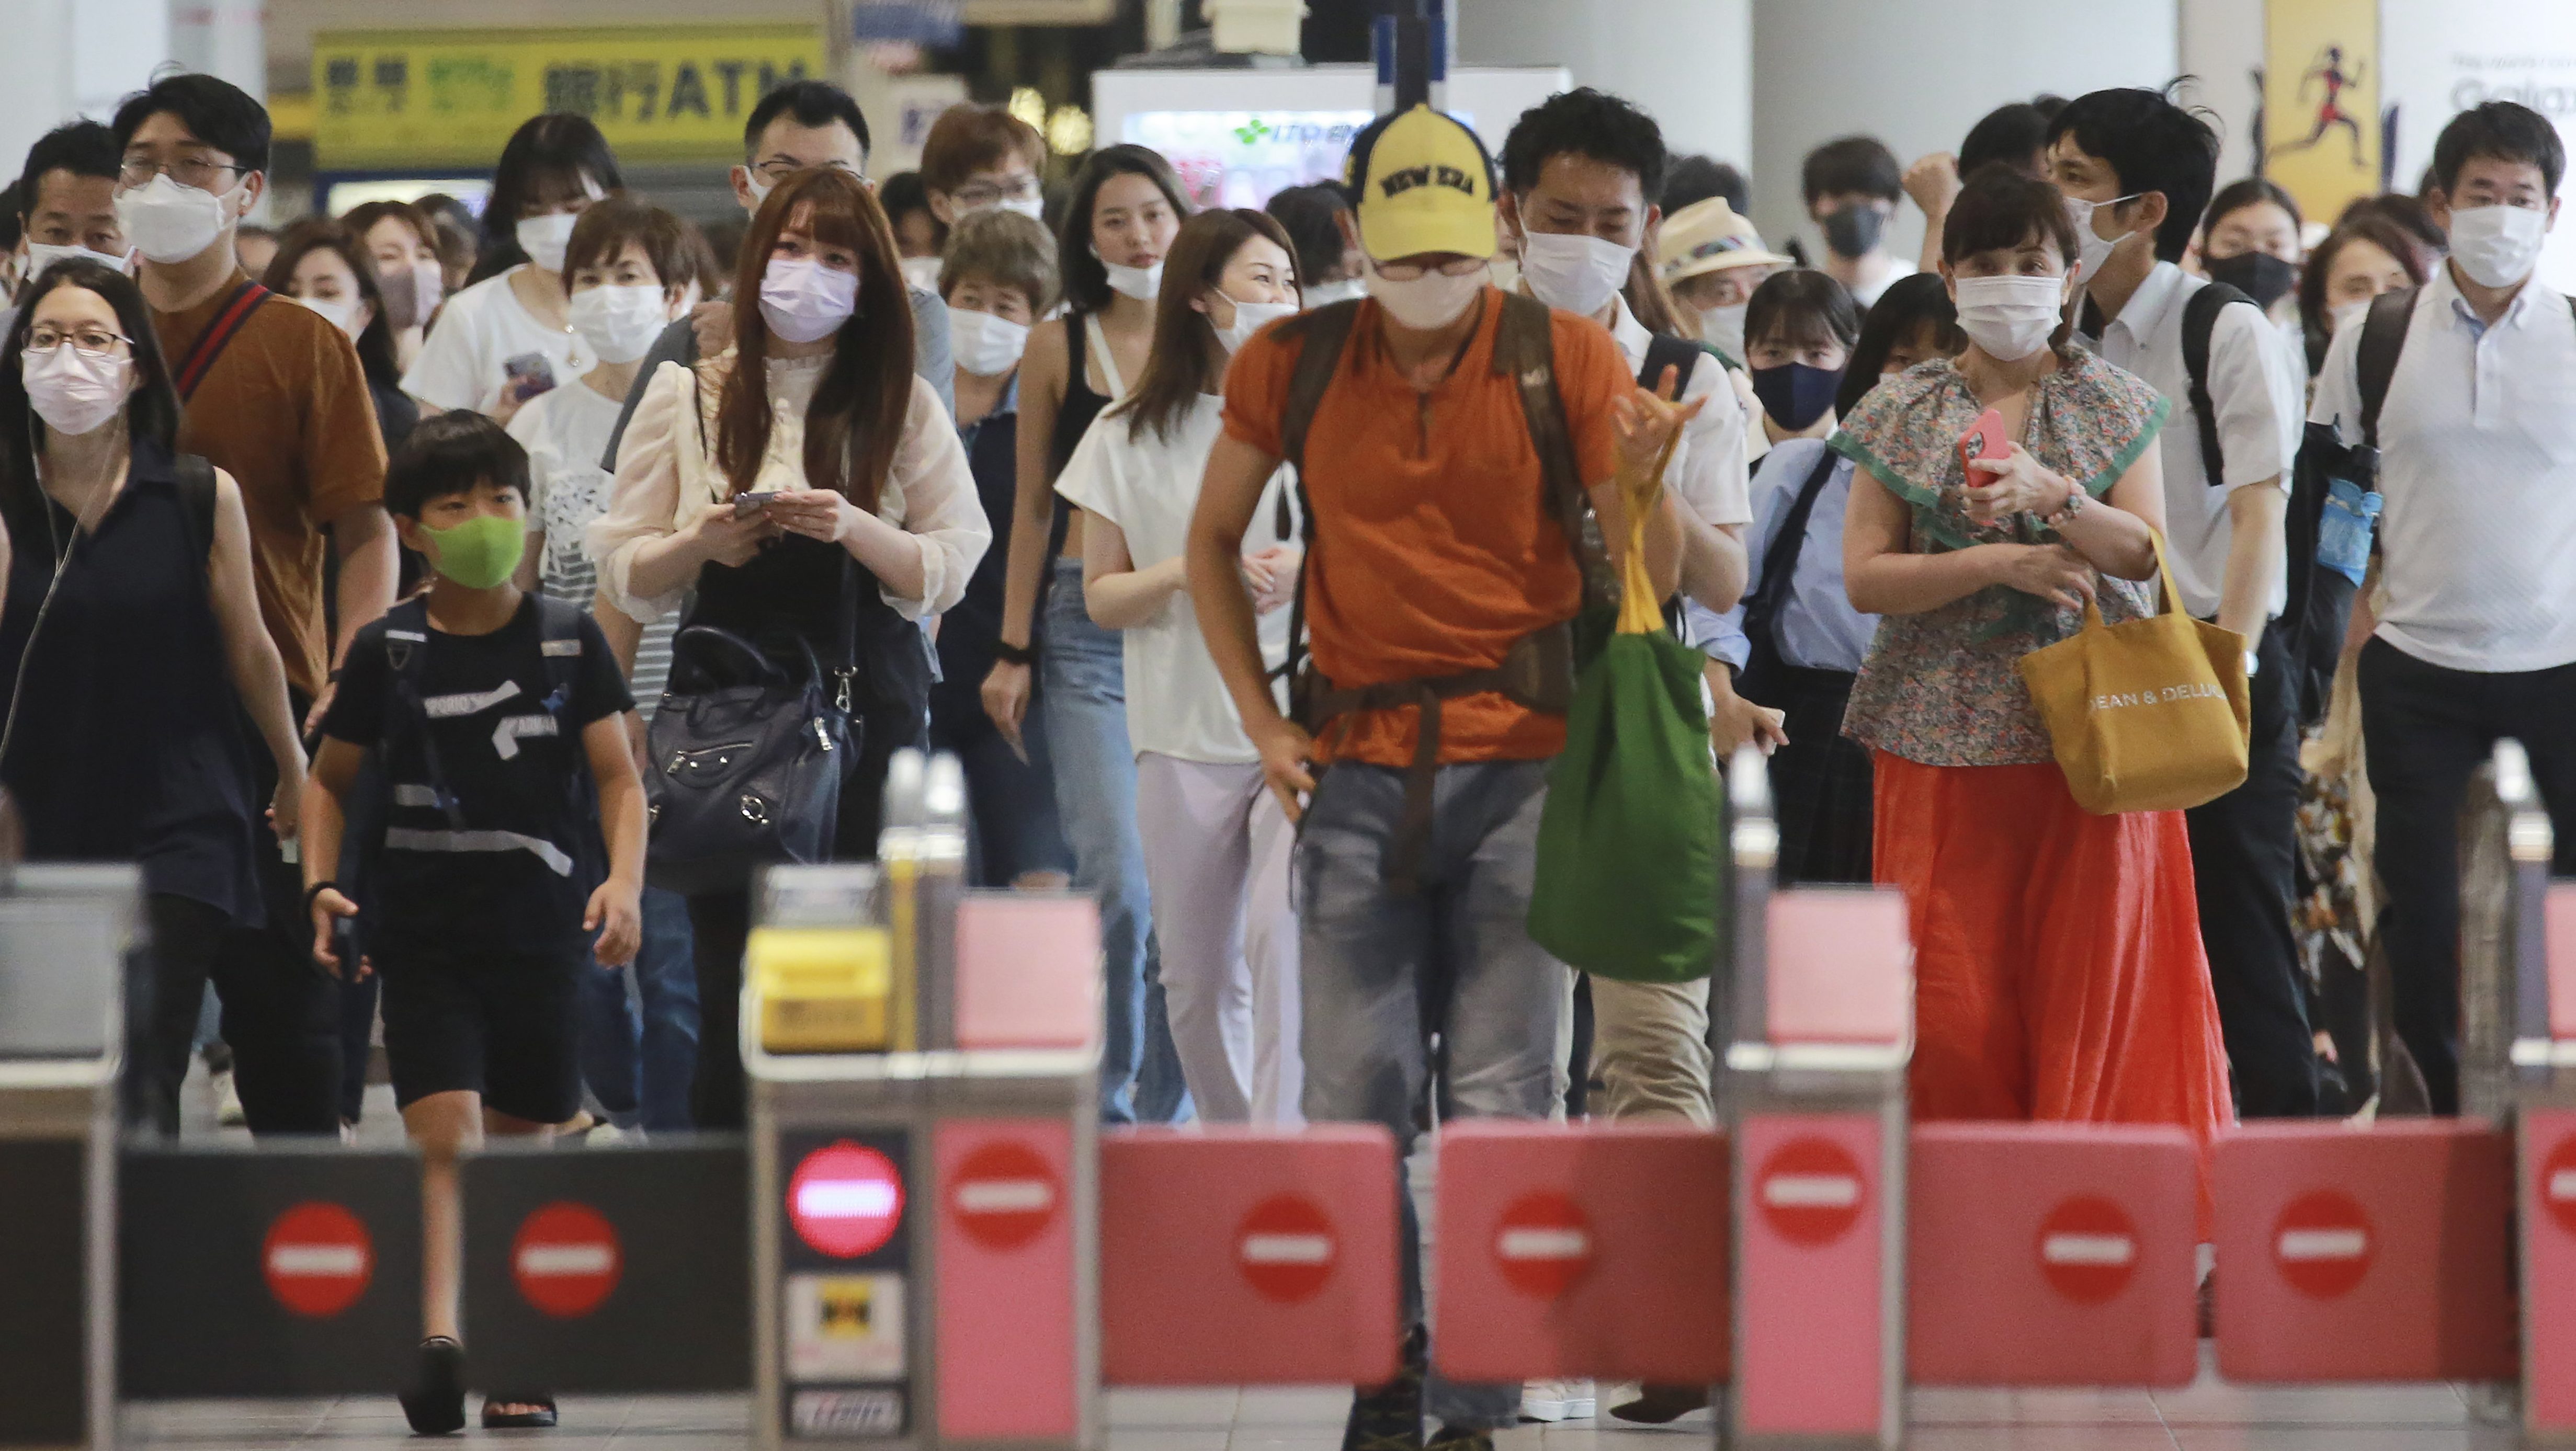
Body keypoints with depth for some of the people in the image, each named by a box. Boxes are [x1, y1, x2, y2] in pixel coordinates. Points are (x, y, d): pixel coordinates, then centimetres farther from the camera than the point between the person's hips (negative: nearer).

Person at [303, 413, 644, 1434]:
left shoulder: (569, 642, 3)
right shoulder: (389, 652, 3)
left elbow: (619, 777, 3)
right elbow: (331, 780, 13)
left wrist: (622, 882, -13)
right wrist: (319, 885, -2)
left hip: (543, 932, 1)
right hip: (423, 937, -1)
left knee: (522, 1150, 8)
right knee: (446, 1133, -17)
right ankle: (437, 1343, -31)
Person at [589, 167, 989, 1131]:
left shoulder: (901, 404, 9)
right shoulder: (684, 398, 10)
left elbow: (953, 569, 3)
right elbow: (623, 574, 9)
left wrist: (855, 528, -13)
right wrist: (702, 544, -10)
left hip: (868, 707, 0)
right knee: (731, 964, -5)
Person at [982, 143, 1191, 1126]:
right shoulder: (1058, 348, 5)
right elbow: (1033, 508, 8)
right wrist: (1012, 650, 5)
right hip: (1089, 629, -1)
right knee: (1117, 884, -12)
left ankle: (1162, 1108, 12)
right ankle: (1106, 1099, -1)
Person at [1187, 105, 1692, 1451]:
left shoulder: (1566, 356, -2)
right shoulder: (1293, 364, 3)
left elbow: (1652, 579, 0)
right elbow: (1212, 544, 17)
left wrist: (1638, 471, -21)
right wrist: (1261, 720, 8)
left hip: (1519, 762, -2)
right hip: (1358, 769, 2)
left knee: (1496, 1105, -3)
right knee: (1356, 1097, 3)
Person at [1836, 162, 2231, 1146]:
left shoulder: (2115, 408, 8)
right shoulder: (1901, 416, 7)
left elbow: (2146, 551, -4)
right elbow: (1864, 578, -1)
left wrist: (2055, 496, -21)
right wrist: (1995, 564, -14)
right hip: (1946, 728, 0)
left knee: (2090, 984, -3)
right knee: (1949, 1007, -5)